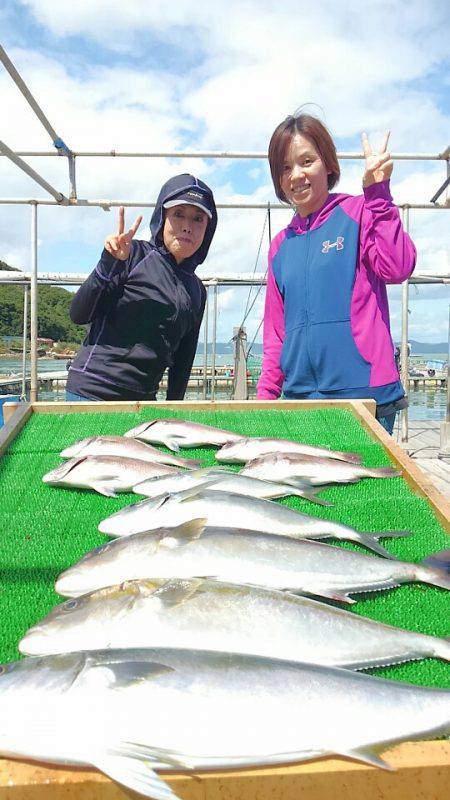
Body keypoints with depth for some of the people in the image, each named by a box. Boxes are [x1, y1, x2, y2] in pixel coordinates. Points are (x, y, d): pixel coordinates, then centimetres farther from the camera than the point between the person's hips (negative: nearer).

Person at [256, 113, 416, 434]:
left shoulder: (358, 212, 1)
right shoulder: (281, 245, 14)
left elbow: (398, 268, -17)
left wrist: (377, 192, -15)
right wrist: (265, 396, 10)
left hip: (363, 394, -4)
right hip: (298, 396, 4)